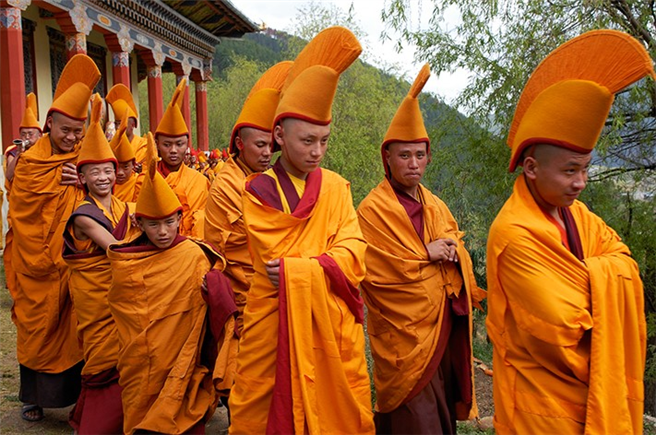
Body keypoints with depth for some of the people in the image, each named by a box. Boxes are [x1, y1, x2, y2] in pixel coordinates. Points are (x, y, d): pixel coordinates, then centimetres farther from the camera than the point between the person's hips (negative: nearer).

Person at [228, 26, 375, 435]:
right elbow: (276, 262, -11)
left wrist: (301, 268, -16)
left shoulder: (336, 186, 6)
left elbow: (354, 250, -4)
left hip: (332, 320, 3)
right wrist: (328, 265, -9)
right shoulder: (259, 190, -4)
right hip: (276, 320, -2)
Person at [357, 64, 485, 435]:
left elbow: (459, 255, 15)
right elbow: (375, 270, -15)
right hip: (404, 330, -6)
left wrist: (452, 249, -8)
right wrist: (426, 255, -12)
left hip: (443, 325, 7)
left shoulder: (436, 206, 12)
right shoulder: (373, 209, -10)